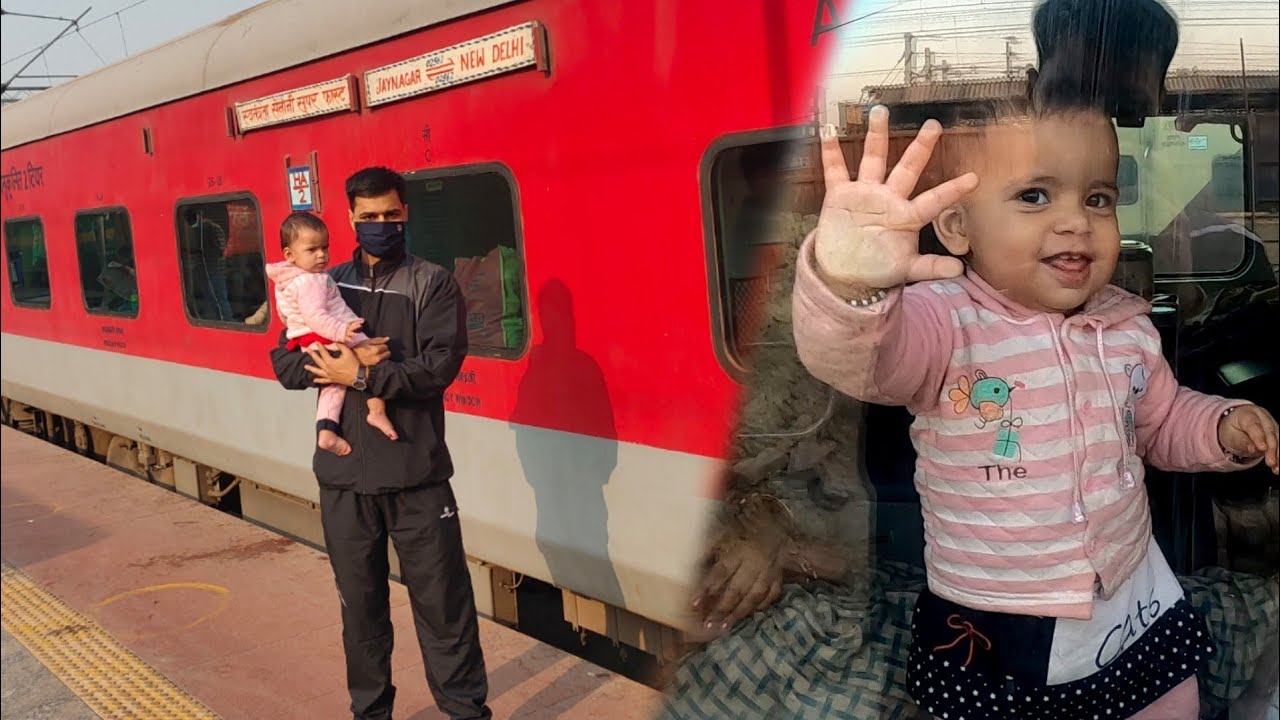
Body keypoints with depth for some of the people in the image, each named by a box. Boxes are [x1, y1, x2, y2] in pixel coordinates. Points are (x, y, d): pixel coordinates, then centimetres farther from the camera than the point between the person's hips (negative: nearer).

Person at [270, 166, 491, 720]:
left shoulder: (433, 284, -1)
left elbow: (440, 365, -14)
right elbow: (285, 364, 4)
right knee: (360, 603, 15)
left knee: (442, 602, 3)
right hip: (342, 477, 3)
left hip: (416, 477, -3)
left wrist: (363, 376, -17)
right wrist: (344, 362, -14)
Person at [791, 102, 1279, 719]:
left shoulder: (1129, 330, -3)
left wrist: (1224, 427, -4)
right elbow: (849, 356, -45)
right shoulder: (944, 324, -23)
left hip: (1138, 604, 5)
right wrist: (846, 284, -66)